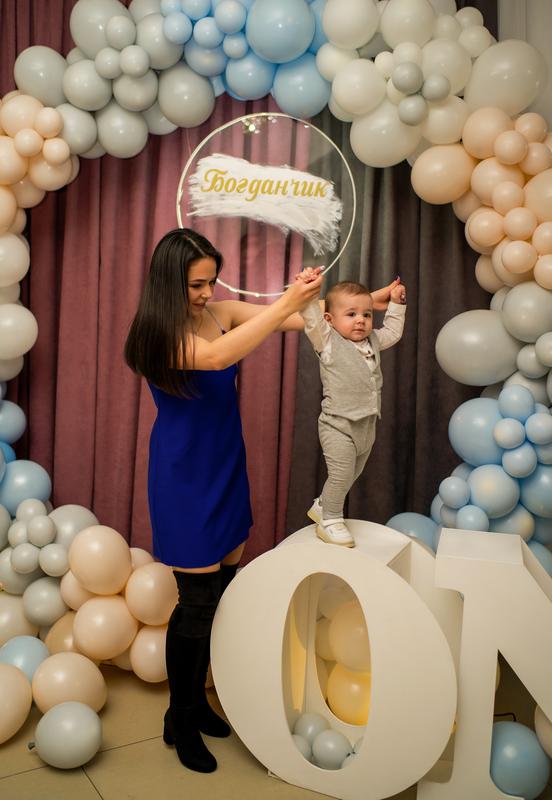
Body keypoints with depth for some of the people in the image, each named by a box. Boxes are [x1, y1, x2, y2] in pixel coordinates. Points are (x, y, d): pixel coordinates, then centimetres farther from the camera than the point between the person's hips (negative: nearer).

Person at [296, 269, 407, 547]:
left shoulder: (372, 341, 11)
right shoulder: (329, 342, -10)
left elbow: (392, 332, 28)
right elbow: (312, 320, -25)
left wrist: (396, 304, 23)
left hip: (366, 425, 8)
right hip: (338, 425, -7)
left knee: (352, 475, 17)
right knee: (341, 474, -10)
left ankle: (322, 507, 37)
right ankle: (330, 522, 9)